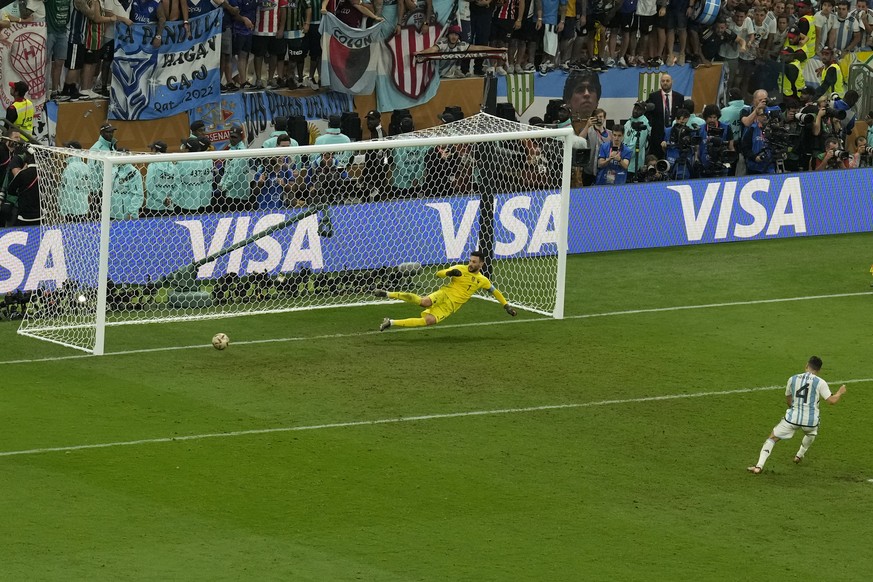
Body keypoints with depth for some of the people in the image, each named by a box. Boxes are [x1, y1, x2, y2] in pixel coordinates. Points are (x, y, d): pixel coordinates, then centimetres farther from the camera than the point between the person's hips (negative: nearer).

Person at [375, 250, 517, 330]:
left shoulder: (482, 280, 8)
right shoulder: (460, 269, 1)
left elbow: (495, 292, 21)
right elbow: (439, 274, -1)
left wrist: (506, 306, 15)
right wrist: (450, 273, -22)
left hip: (451, 305, 2)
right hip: (444, 294, -2)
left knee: (430, 320, -25)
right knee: (425, 302, -37)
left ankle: (392, 323, -21)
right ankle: (388, 294, -29)